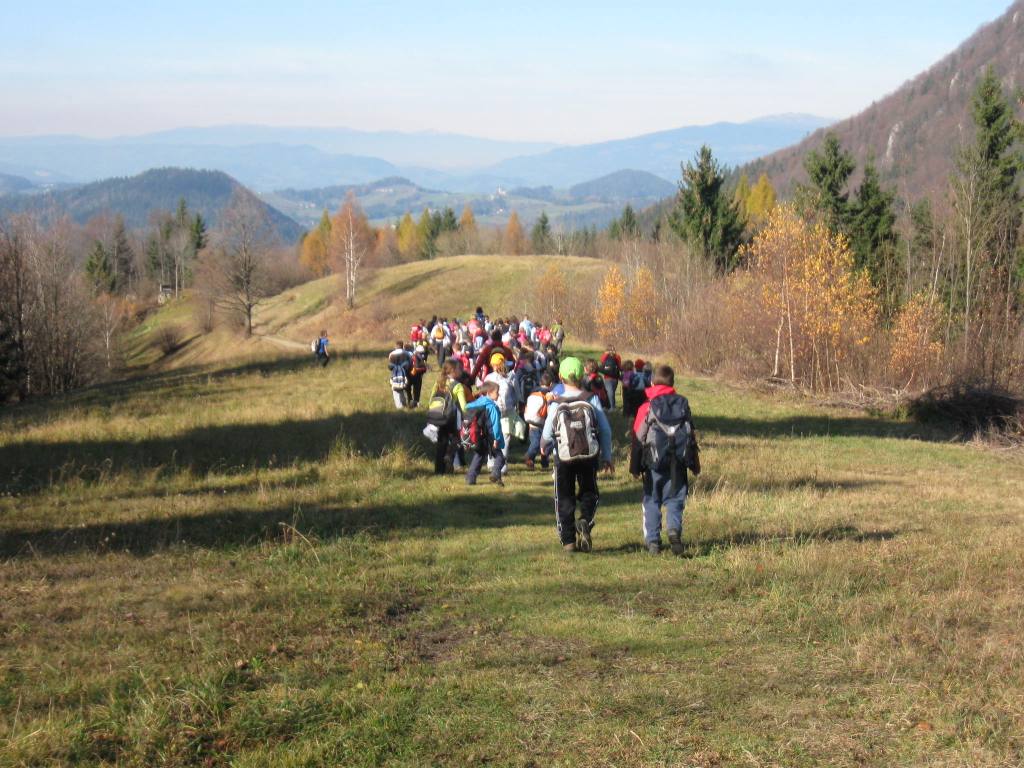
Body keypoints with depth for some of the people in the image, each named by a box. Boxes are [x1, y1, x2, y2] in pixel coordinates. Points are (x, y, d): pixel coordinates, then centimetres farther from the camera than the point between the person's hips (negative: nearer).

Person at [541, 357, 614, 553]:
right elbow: (605, 430, -4)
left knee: (564, 498, 11)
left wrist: (544, 448, 21)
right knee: (589, 493, 18)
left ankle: (568, 540, 6)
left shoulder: (556, 405, -8)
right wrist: (606, 457, 8)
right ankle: (585, 521, -11)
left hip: (564, 458, 0)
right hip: (589, 456, 1)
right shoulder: (592, 400, -6)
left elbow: (547, 434, -2)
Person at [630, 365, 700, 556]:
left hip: (654, 463, -2)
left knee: (651, 501, 9)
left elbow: (638, 438, -4)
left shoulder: (647, 407, -6)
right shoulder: (683, 404, 4)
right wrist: (695, 463, 18)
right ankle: (674, 528, -18)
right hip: (678, 464, 2)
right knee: (675, 500, 8)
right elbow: (691, 434, 10)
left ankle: (652, 541, 5)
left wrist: (635, 467, 3)